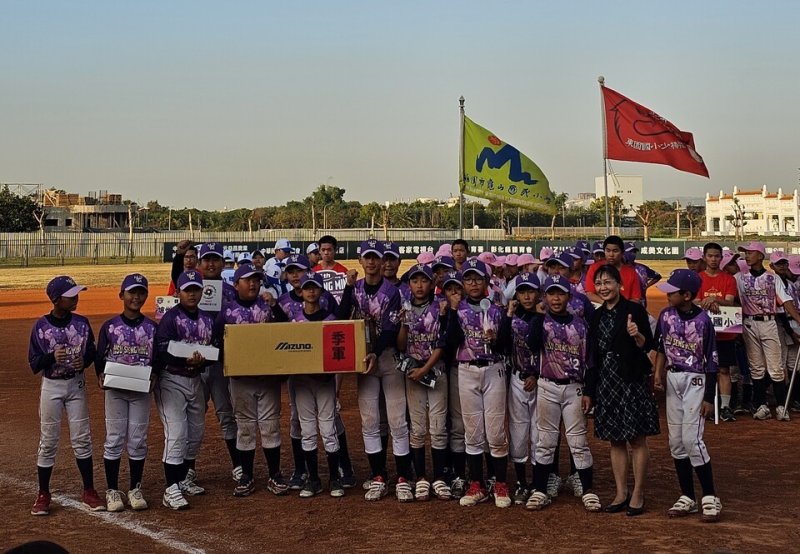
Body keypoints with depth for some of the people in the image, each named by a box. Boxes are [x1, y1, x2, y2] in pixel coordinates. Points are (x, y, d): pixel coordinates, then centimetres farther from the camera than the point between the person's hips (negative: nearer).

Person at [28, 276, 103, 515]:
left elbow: (92, 352, 8)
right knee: (48, 441, 3)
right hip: (51, 386, -2)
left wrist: (84, 360, -14)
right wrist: (52, 356, -26)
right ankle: (43, 494, 14)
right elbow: (34, 364, -7)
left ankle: (89, 492, 13)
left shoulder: (82, 323, -1)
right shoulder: (41, 326, -8)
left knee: (82, 439, 5)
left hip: (76, 385, 2)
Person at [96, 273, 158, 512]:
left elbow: (157, 358, 5)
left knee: (138, 440, 6)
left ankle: (135, 489, 16)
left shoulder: (152, 327, 2)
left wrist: (153, 375, -13)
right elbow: (99, 357, 2)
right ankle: (112, 491, 10)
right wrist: (101, 376, -15)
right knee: (114, 439, 2)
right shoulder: (110, 326, -1)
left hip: (141, 390, 1)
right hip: (115, 389, -1)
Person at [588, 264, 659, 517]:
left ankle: (637, 494, 5)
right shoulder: (597, 316, 12)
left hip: (632, 380, -6)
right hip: (606, 381, 6)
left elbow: (647, 346, -10)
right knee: (615, 439, 9)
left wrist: (637, 335, -31)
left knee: (637, 438, -1)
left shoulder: (634, 310, -6)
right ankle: (621, 493, 17)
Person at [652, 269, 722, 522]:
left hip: (695, 380, -6)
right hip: (672, 379, 6)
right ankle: (687, 497, 15)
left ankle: (710, 498, -2)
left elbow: (711, 361, -10)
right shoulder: (666, 315, 1)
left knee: (692, 439, -12)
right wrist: (658, 374, 0)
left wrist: (709, 398, -12)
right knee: (676, 441, 7)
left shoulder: (703, 320, -13)